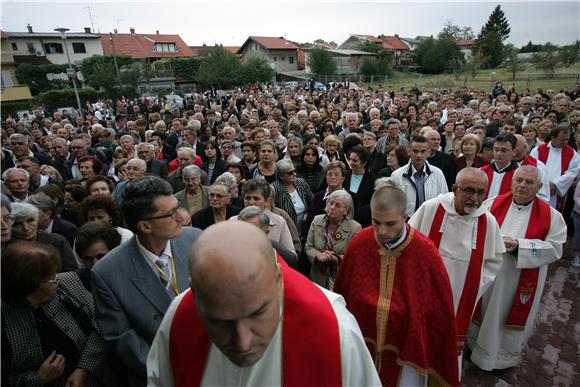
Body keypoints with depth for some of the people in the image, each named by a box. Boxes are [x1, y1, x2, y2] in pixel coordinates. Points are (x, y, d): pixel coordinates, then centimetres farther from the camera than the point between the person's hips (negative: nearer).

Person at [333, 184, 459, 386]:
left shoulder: (426, 251, -21)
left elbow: (440, 310, -7)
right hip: (364, 345, 2)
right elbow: (341, 293, -1)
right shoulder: (359, 243, -15)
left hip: (408, 351, -1)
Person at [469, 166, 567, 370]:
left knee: (513, 316, 16)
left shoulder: (551, 216, -7)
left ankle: (505, 355, 41)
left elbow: (554, 248, -12)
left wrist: (519, 245, -21)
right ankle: (477, 346, 40)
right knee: (483, 313, 16)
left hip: (522, 283, -1)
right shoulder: (493, 204, -5)